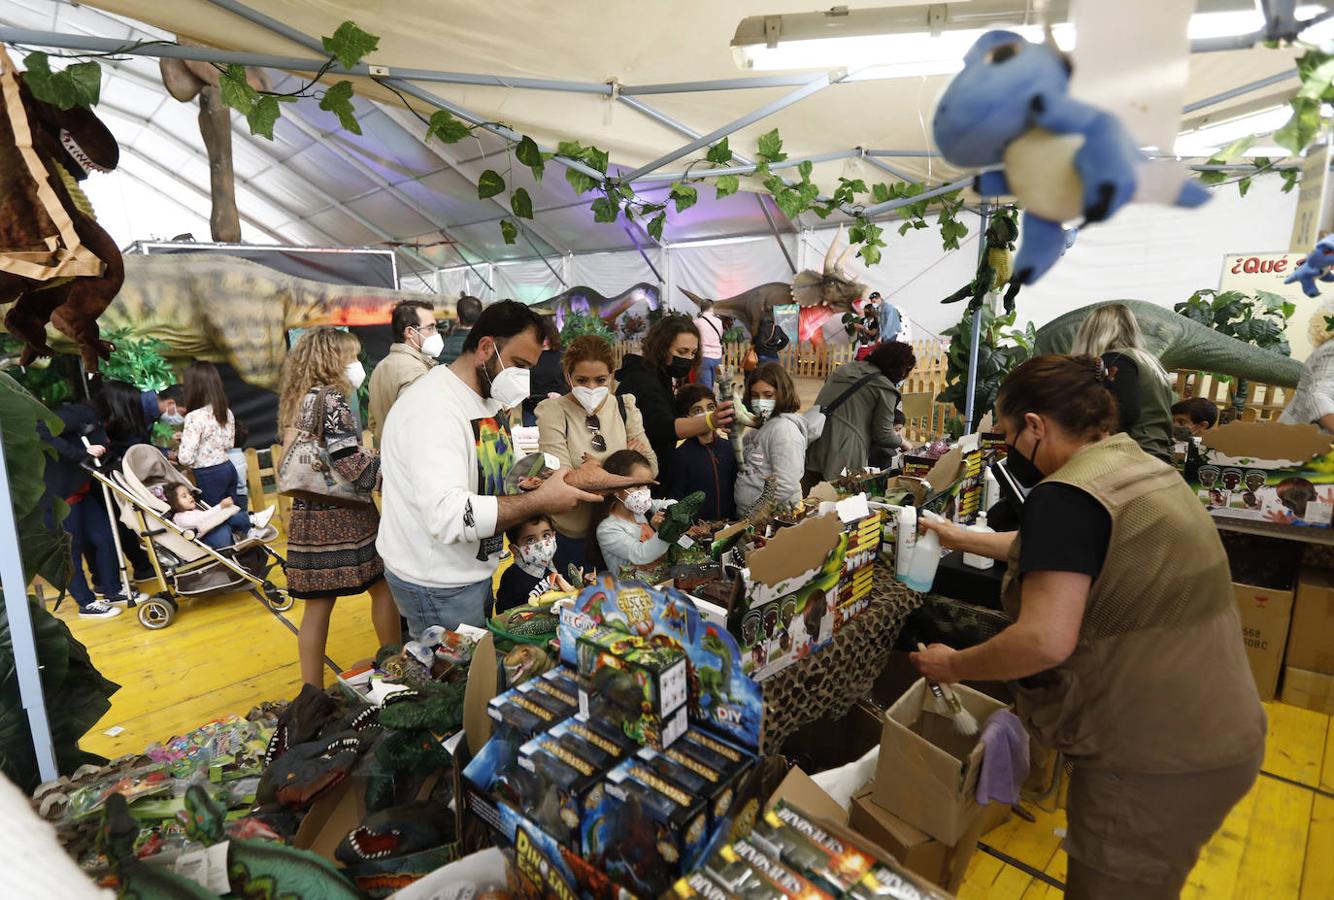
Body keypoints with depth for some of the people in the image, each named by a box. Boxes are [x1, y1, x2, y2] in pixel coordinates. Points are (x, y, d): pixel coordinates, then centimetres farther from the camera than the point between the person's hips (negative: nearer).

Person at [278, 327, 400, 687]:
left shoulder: (297, 401, 12)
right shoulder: (331, 400, -14)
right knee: (383, 585, 7)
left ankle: (312, 692, 22)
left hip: (309, 516, 8)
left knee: (318, 602, 12)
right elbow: (351, 463, -19)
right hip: (341, 516, -8)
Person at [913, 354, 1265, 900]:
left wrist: (953, 666, -14)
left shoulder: (1065, 495, -24)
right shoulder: (1140, 467, 6)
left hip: (1155, 761, -9)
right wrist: (963, 540, 27)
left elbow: (1045, 641, -31)